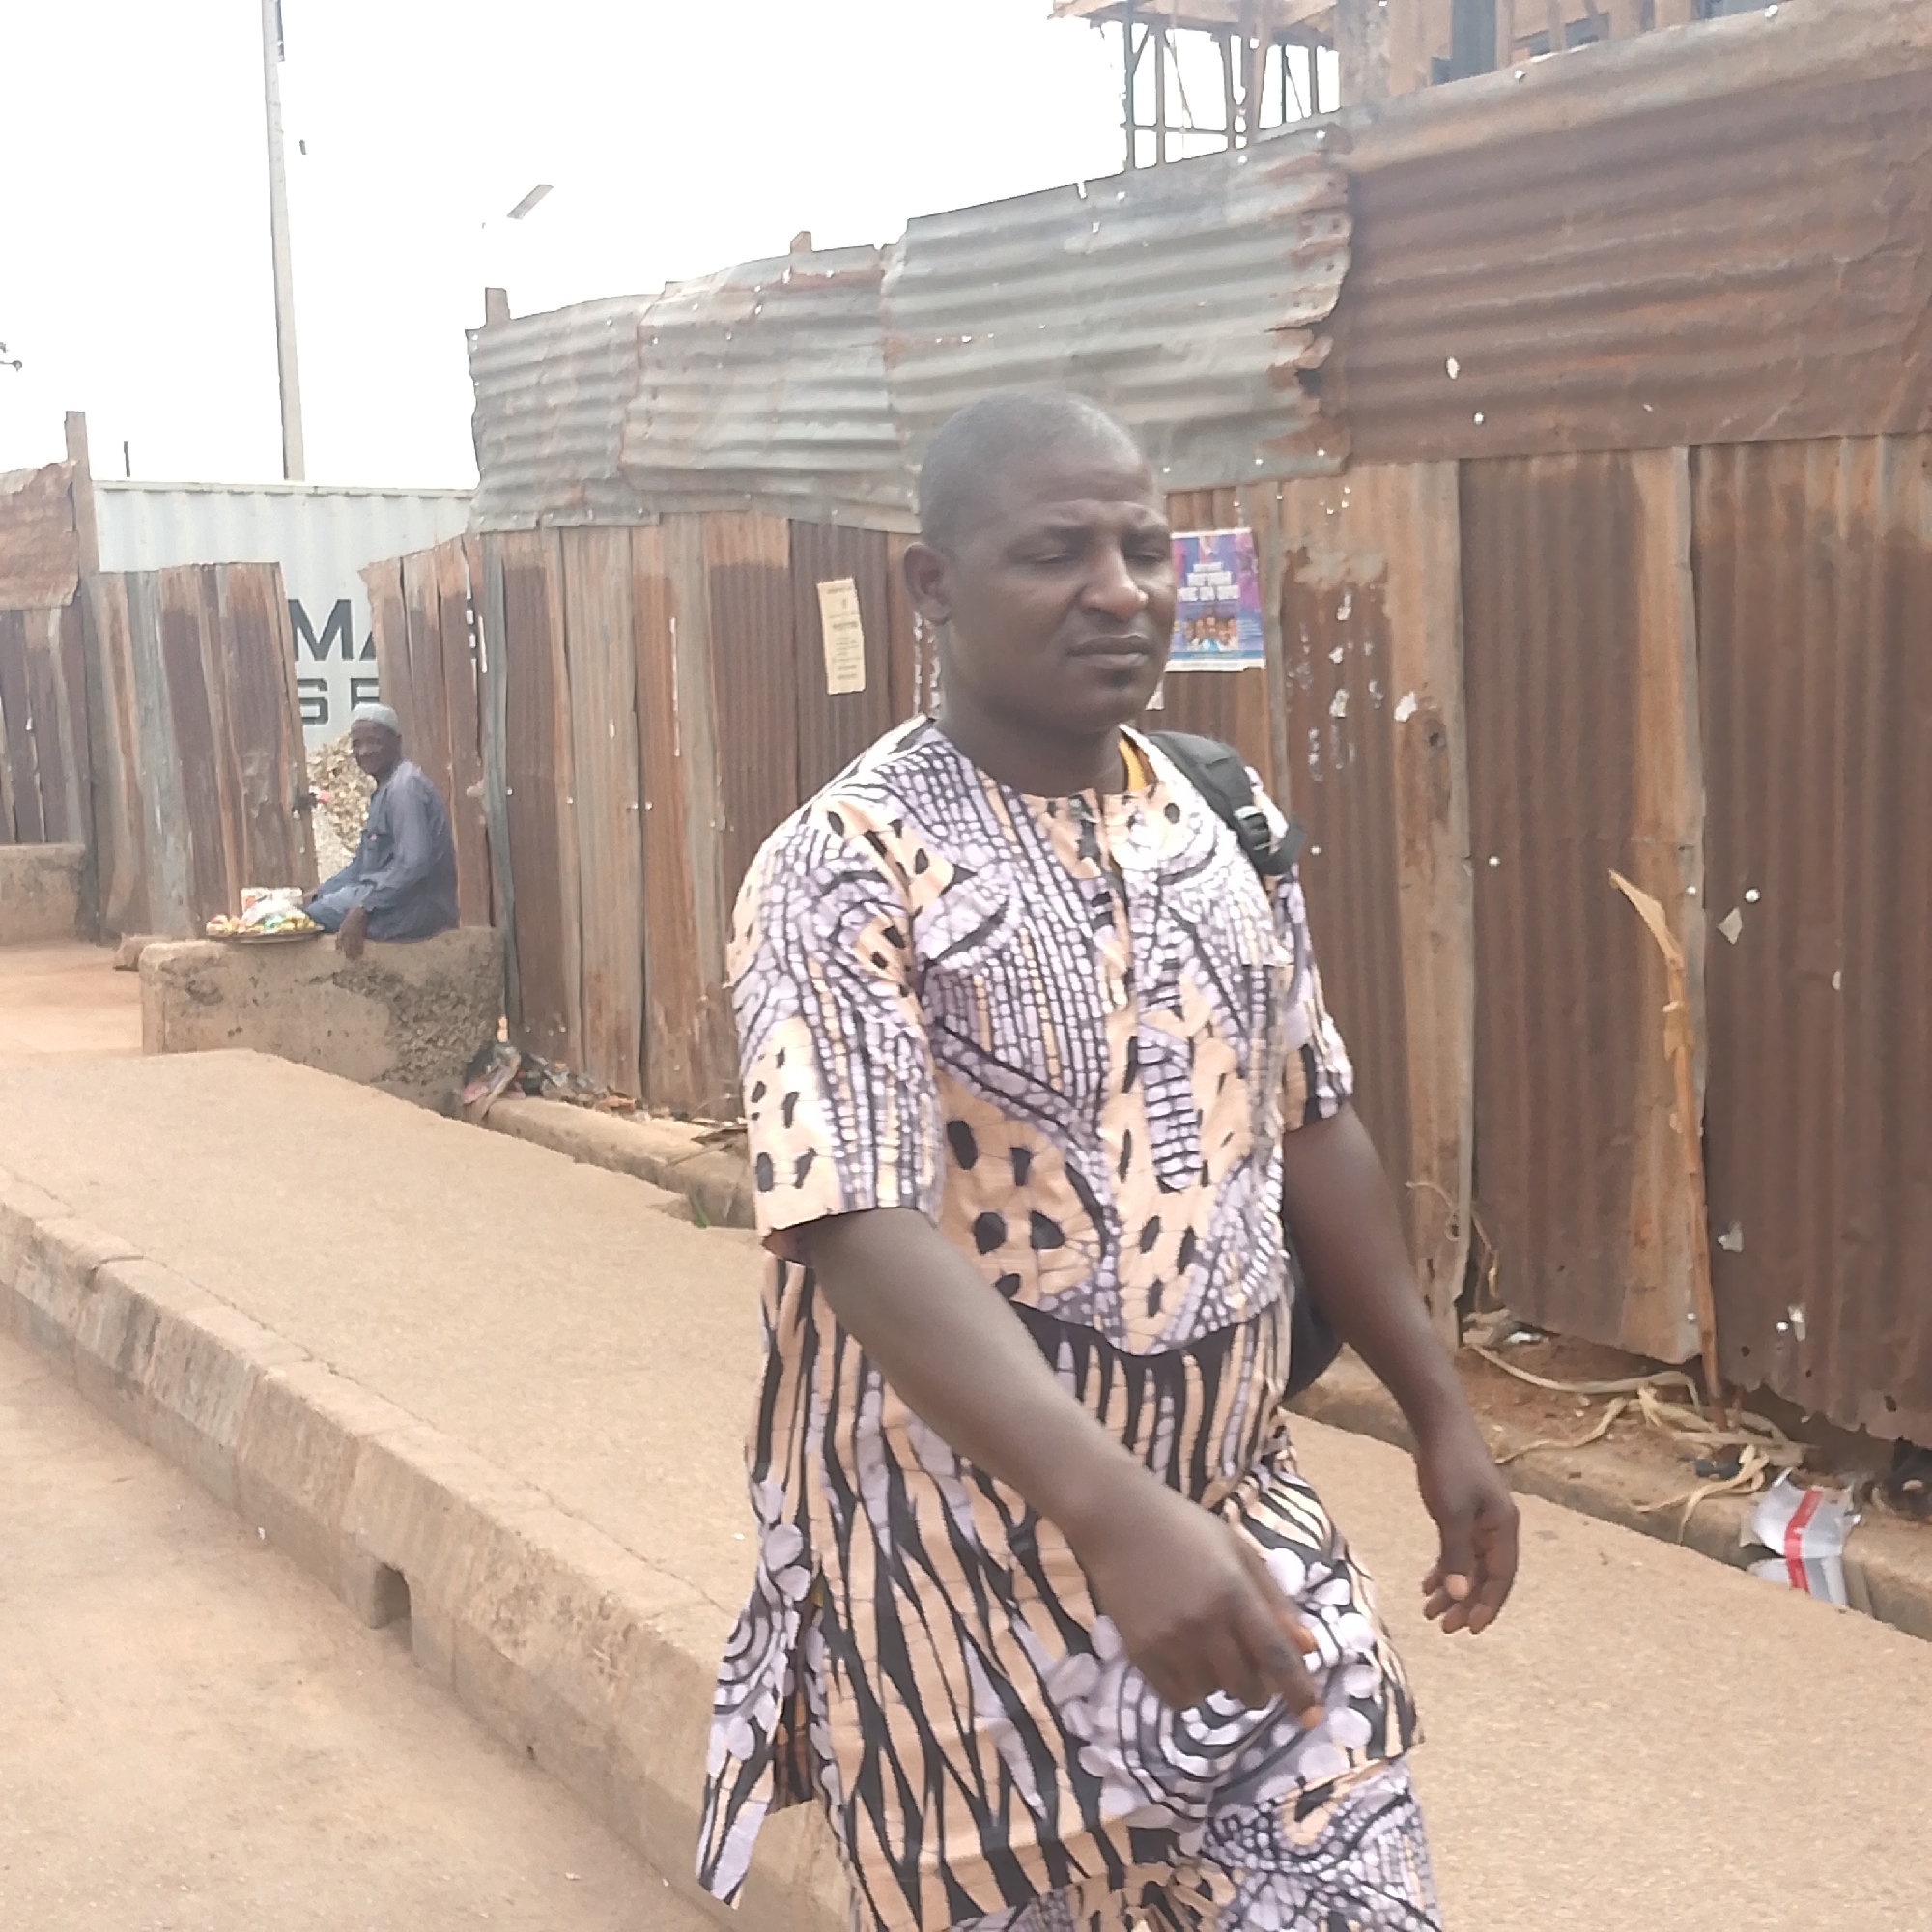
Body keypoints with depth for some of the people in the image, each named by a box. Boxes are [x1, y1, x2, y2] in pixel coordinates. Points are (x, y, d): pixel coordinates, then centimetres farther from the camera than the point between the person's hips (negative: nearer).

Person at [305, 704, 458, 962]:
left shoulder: (404, 787, -17)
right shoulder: (386, 787, 17)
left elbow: (413, 864, -27)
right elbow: (366, 860, 23)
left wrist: (363, 909, -27)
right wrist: (322, 891, 12)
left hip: (417, 906, -11)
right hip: (396, 897, 11)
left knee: (311, 917, -10)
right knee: (313, 904, 16)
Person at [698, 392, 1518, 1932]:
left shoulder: (1216, 822, 4)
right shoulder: (847, 873, -17)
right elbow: (864, 1232, -27)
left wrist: (1440, 1412, 14)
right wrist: (1117, 1513, -37)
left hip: (1252, 1535, 5)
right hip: (983, 1577, -5)